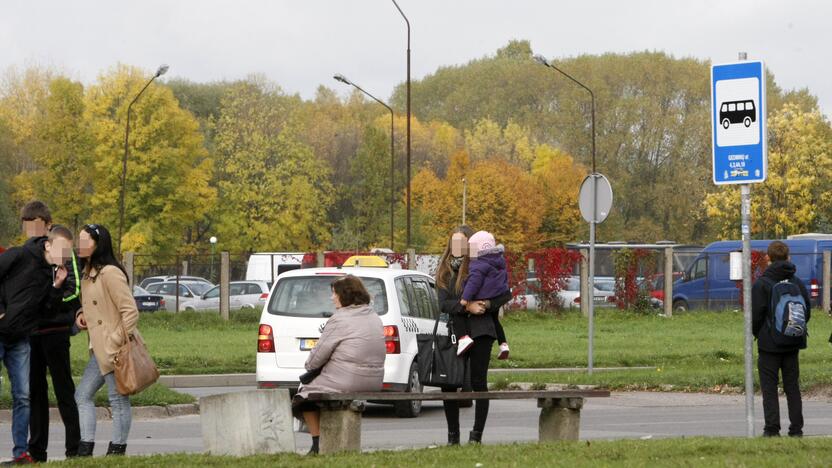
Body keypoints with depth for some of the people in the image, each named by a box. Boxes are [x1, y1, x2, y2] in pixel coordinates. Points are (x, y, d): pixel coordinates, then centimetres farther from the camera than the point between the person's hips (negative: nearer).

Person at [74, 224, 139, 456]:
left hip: (115, 348, -10)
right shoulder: (88, 273, 14)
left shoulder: (110, 273, -15)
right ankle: (85, 448, 8)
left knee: (118, 400, -2)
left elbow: (130, 311, -18)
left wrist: (118, 341, -19)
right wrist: (81, 314, 8)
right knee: (82, 396, 8)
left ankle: (117, 450, 4)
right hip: (100, 349, 10)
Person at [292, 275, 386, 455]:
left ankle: (318, 443, 11)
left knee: (306, 391, 15)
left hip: (347, 383, -8)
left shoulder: (340, 320, -13)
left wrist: (309, 364, 12)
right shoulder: (374, 318, 12)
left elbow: (317, 357, -11)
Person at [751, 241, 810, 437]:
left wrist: (756, 333, 6)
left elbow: (755, 315, -11)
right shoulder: (798, 283, 5)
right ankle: (796, 428, 9)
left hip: (769, 344, -4)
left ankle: (772, 428, -6)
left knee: (769, 387, 0)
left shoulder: (761, 284, -10)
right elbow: (807, 311, 9)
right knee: (792, 386, 11)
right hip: (793, 344, 4)